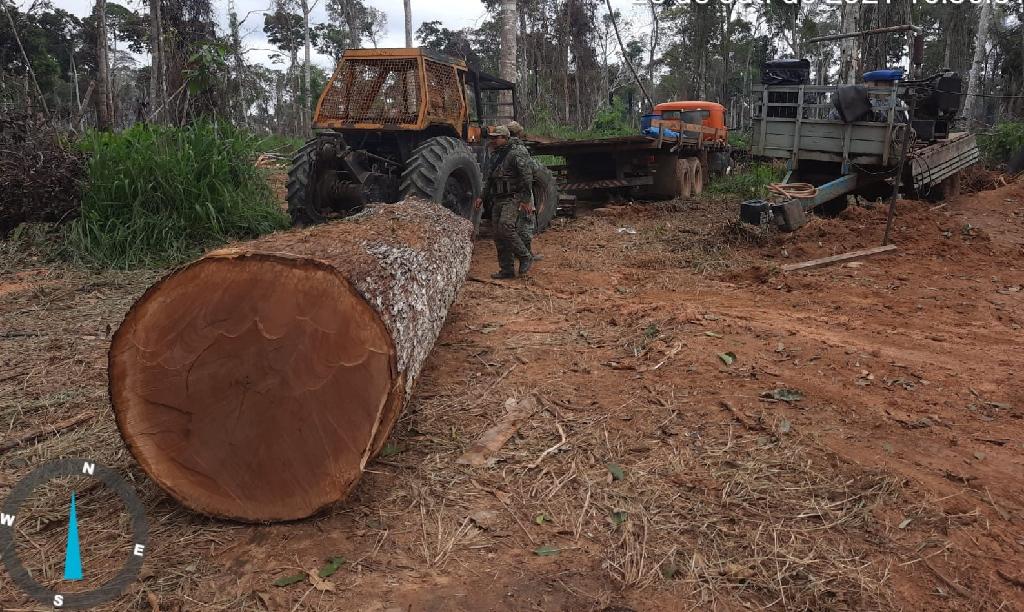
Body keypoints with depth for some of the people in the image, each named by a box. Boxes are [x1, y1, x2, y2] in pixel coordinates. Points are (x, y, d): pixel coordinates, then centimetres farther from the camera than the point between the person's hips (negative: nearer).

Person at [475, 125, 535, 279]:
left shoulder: (517, 153, -9)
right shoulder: (493, 155, 17)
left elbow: (527, 176, -15)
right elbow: (489, 179, 27)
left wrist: (526, 200, -20)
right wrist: (482, 197, 19)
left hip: (513, 198, -9)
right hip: (497, 200, 9)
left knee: (506, 227, -23)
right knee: (498, 235, 5)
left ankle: (525, 257, -6)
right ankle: (507, 270, 11)